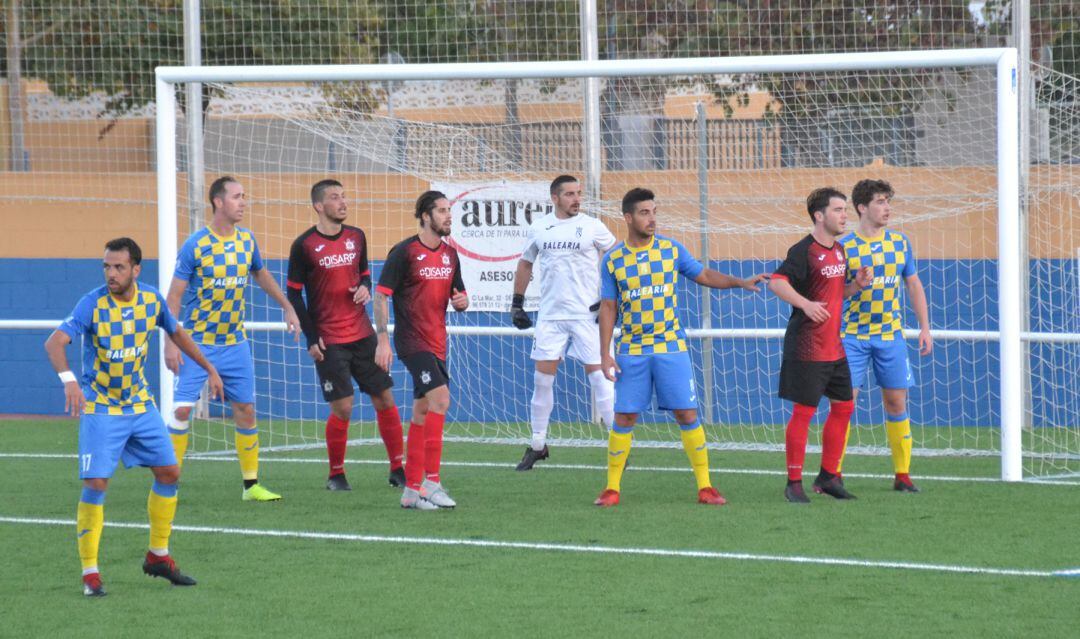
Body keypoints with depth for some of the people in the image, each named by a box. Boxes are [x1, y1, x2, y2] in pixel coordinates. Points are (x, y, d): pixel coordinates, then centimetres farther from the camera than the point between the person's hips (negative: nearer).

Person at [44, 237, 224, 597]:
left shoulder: (152, 300, -4)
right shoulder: (93, 304, -20)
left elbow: (176, 333, 16)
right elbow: (55, 342, -32)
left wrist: (209, 369, 20)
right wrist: (68, 379, -50)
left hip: (140, 404, 6)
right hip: (100, 407, -5)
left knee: (169, 473, 7)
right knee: (95, 484, -14)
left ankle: (158, 556, 24)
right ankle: (89, 572, -5)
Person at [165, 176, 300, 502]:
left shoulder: (247, 240, 3)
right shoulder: (196, 245, -13)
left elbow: (261, 275, 23)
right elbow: (174, 295, -10)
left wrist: (287, 307, 21)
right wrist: (171, 342, -16)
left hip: (235, 343, 5)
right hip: (198, 343, -5)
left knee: (246, 411, 4)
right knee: (182, 408, -10)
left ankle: (251, 484, 13)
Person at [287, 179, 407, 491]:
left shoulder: (356, 237, 7)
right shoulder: (304, 245, -7)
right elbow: (294, 295, -4)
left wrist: (365, 288, -4)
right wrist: (311, 338, -8)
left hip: (362, 335, 5)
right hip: (328, 342, -5)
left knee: (385, 399, 3)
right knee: (342, 408, -8)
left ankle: (398, 470, 12)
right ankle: (336, 474, 9)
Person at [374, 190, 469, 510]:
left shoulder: (449, 254, 12)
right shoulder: (405, 252, -9)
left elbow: (457, 297, 21)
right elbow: (381, 294, -9)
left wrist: (461, 301, -4)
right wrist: (382, 339, -15)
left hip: (437, 344, 8)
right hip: (412, 342, -8)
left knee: (422, 412, 11)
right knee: (440, 397, -22)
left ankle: (412, 489, 16)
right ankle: (431, 480, -22)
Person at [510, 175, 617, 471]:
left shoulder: (592, 227, -3)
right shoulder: (539, 228, 6)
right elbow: (525, 263, 20)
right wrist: (517, 302, 16)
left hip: (586, 313, -3)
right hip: (550, 315, 3)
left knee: (598, 375, -6)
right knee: (542, 378, 3)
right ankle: (538, 445, 14)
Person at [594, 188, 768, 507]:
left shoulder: (671, 249, 2)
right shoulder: (613, 259, 1)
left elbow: (704, 275, 12)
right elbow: (608, 308, 4)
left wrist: (740, 282, -2)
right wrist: (605, 354, -1)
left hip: (671, 347, 0)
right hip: (632, 350, 0)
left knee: (687, 414, -3)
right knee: (624, 417, -1)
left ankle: (704, 486, 2)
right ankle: (612, 488, 9)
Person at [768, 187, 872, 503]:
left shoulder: (838, 250, 13)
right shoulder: (804, 250, -13)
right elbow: (777, 282, -25)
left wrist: (855, 284, 6)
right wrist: (805, 304, -37)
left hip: (834, 346, 8)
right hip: (806, 347, -8)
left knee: (843, 407, 10)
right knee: (804, 412, -5)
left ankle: (829, 476, 21)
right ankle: (794, 483, 1)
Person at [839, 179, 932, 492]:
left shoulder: (900, 242, 6)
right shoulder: (844, 247, -5)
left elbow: (914, 285, 13)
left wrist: (925, 327, 10)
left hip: (890, 334, 3)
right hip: (853, 335, -3)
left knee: (896, 401, 2)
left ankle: (902, 475, 9)